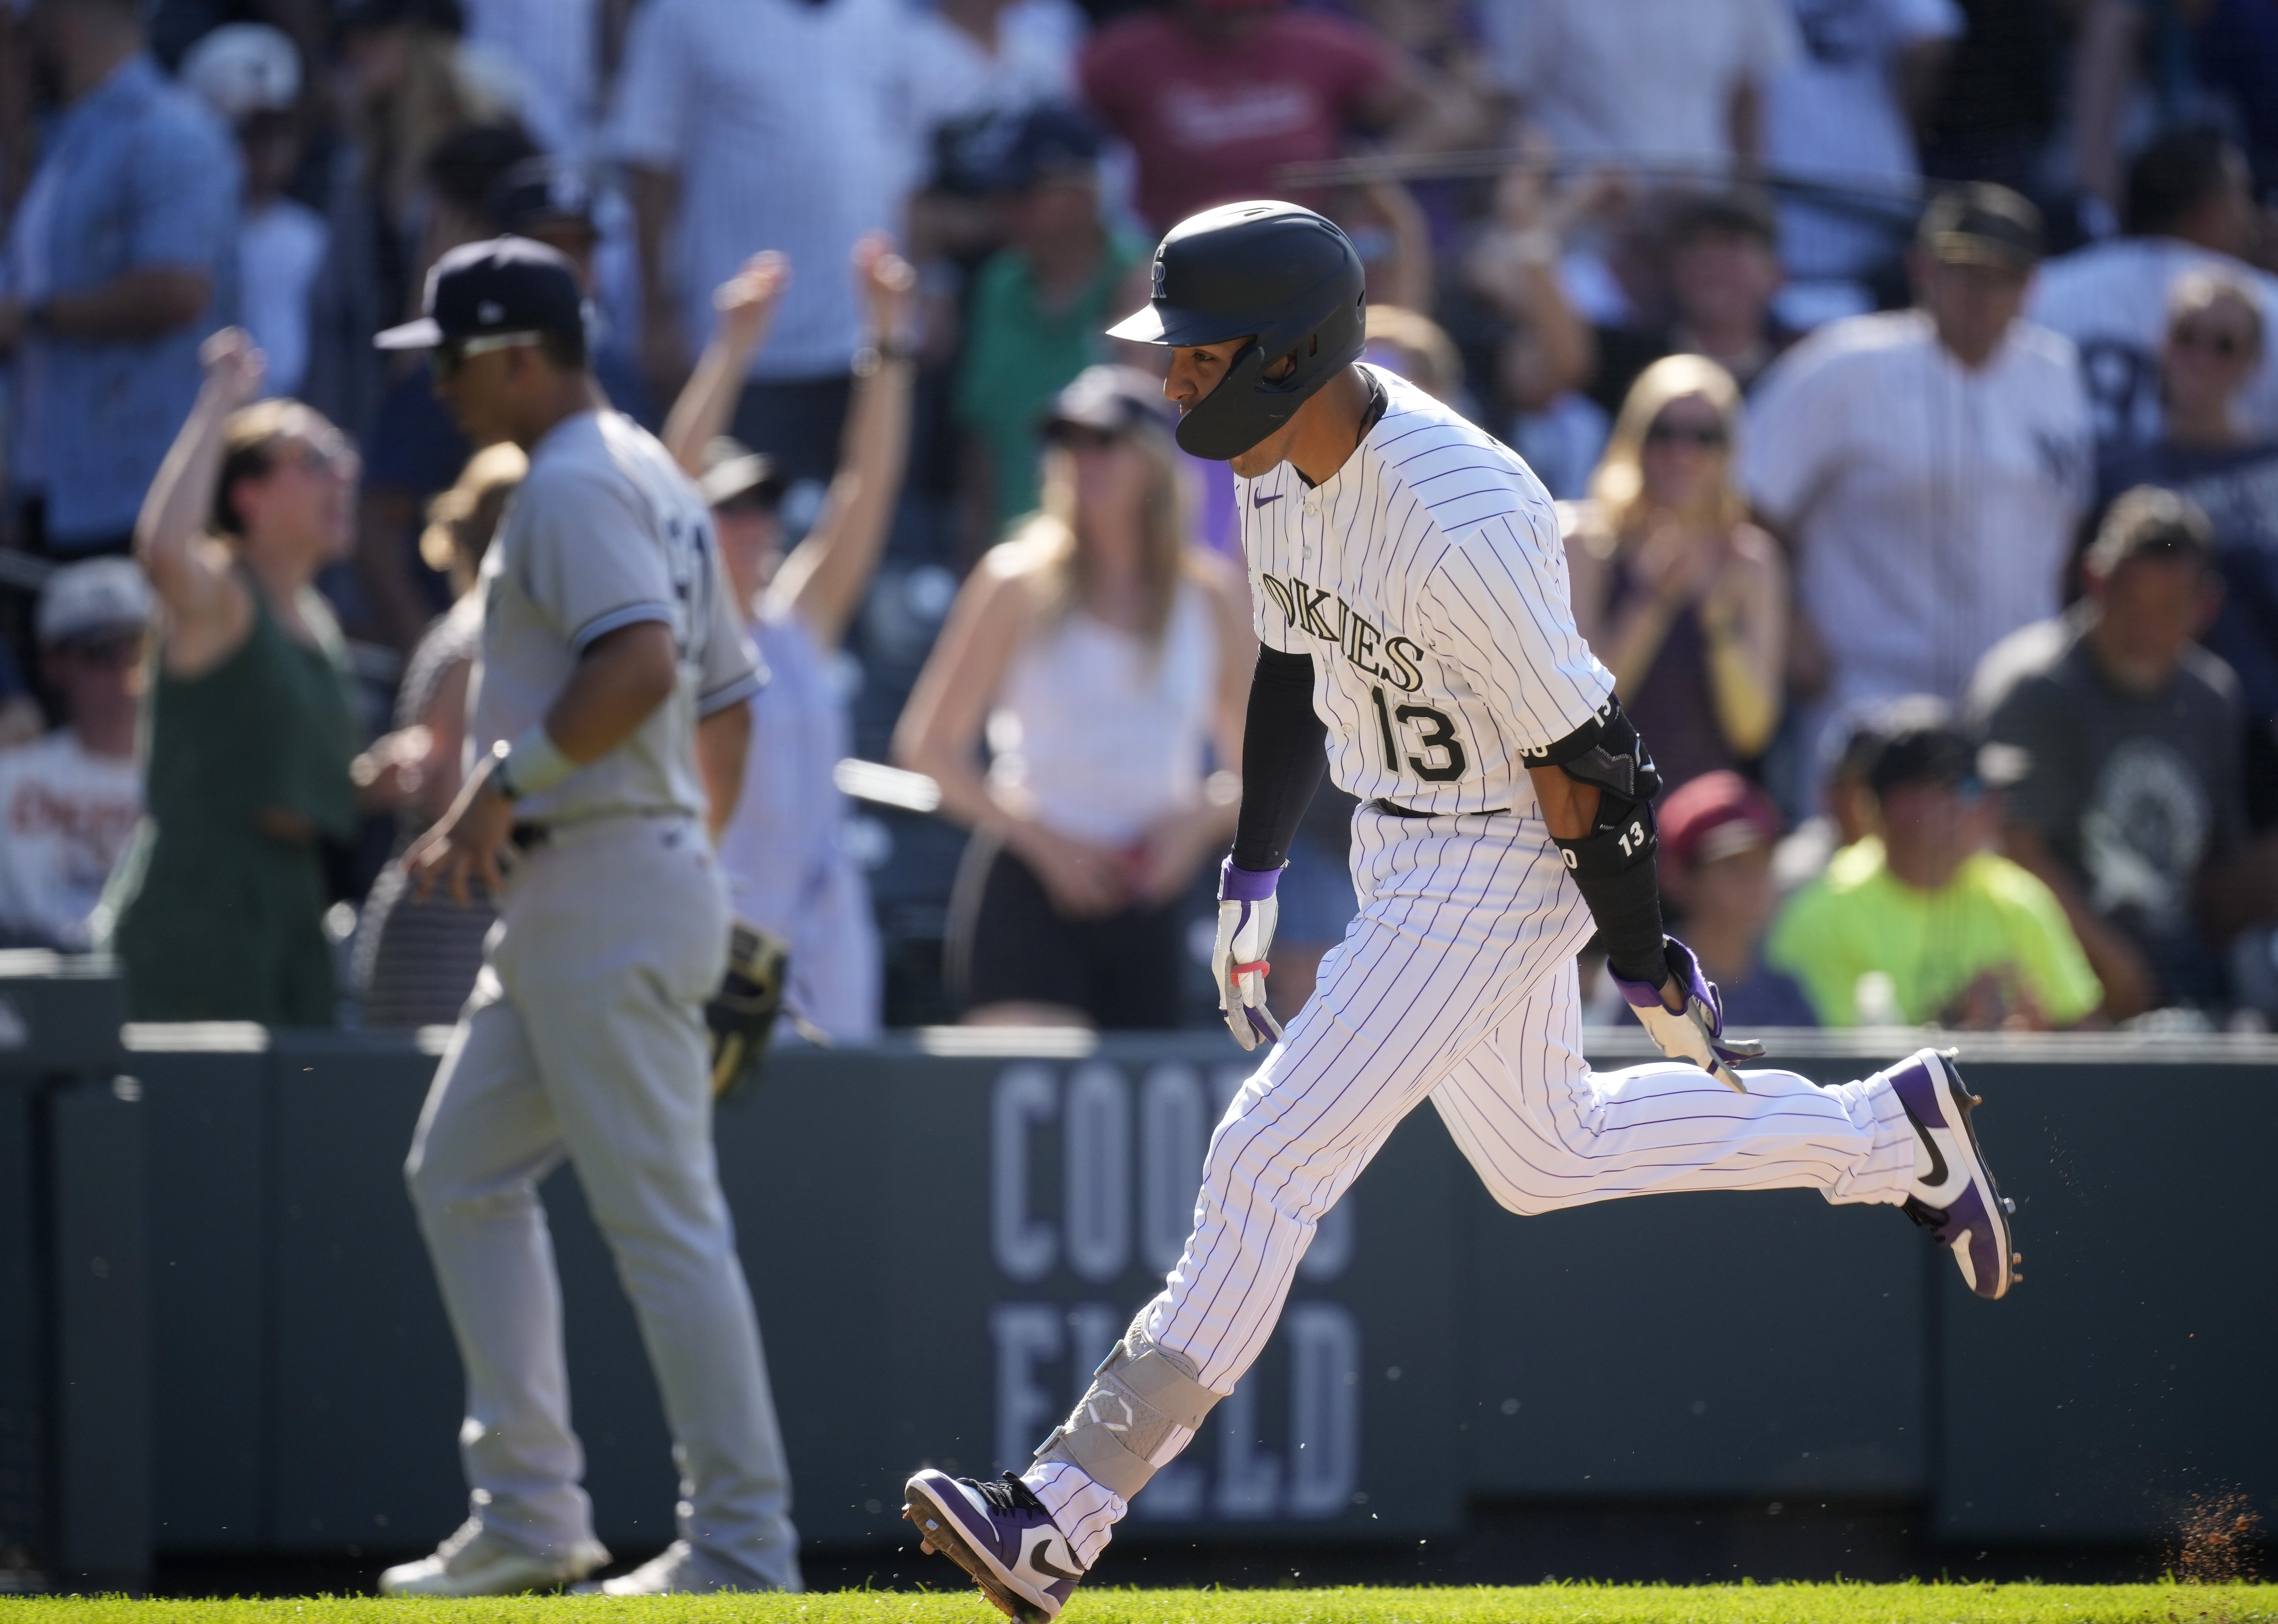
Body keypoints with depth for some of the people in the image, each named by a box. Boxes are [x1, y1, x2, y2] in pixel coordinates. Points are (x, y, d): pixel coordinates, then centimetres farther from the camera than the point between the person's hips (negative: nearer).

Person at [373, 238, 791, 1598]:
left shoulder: (575, 483, -13)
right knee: (462, 1170, 15)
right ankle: (530, 1512, 14)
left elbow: (640, 664, -28)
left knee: (664, 1217, -9)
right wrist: (697, 858, 26)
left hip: (606, 887, -11)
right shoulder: (654, 479, 19)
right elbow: (729, 695, 23)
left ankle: (743, 1540, -8)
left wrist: (503, 785, -23)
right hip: (566, 909, 11)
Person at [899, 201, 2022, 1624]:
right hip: (1398, 856, 10)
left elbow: (1584, 756, -24)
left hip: (1501, 868, -10)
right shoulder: (1282, 464, -3)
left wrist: (1647, 965, -17)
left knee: (1273, 1162, -13)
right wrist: (1254, 877, 16)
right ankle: (1892, 1133, 40)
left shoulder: (1459, 524, -31)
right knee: (1548, 1155, 25)